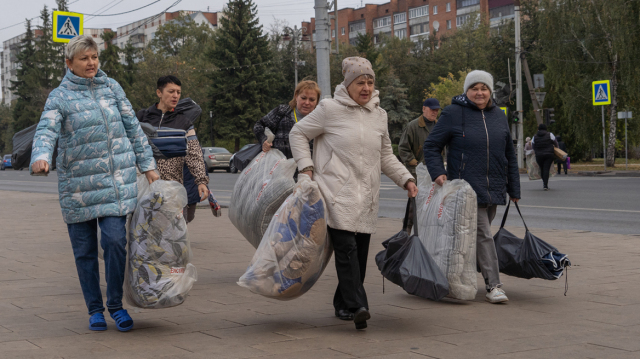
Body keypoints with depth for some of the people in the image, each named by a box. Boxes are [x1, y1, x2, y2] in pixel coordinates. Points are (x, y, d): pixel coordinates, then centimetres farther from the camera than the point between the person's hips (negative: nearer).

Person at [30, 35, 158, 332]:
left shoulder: (111, 87, 10)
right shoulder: (60, 97, 0)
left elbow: (132, 126, 15)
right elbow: (46, 131, -15)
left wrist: (147, 165, 13)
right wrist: (40, 157, -36)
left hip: (116, 181, 1)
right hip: (78, 183, -1)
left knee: (115, 240, -10)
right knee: (84, 250, 5)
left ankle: (116, 304, 7)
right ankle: (94, 309, 19)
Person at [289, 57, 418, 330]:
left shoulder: (379, 115, 16)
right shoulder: (330, 109, -1)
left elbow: (386, 156, 25)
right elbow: (298, 134, 6)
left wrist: (406, 179, 14)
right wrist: (306, 168, -4)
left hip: (366, 197, 6)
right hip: (337, 193, -6)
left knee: (360, 252, 5)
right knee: (347, 247, -18)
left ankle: (343, 304, 21)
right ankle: (356, 305, -24)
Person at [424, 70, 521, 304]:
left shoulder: (499, 116, 13)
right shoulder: (453, 114, -2)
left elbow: (510, 155, 18)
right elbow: (431, 146, 1)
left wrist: (514, 189, 16)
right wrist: (437, 172, -15)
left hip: (493, 190, 5)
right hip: (467, 188, -5)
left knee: (480, 235, 11)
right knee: (483, 235, -10)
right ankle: (493, 286, -7)